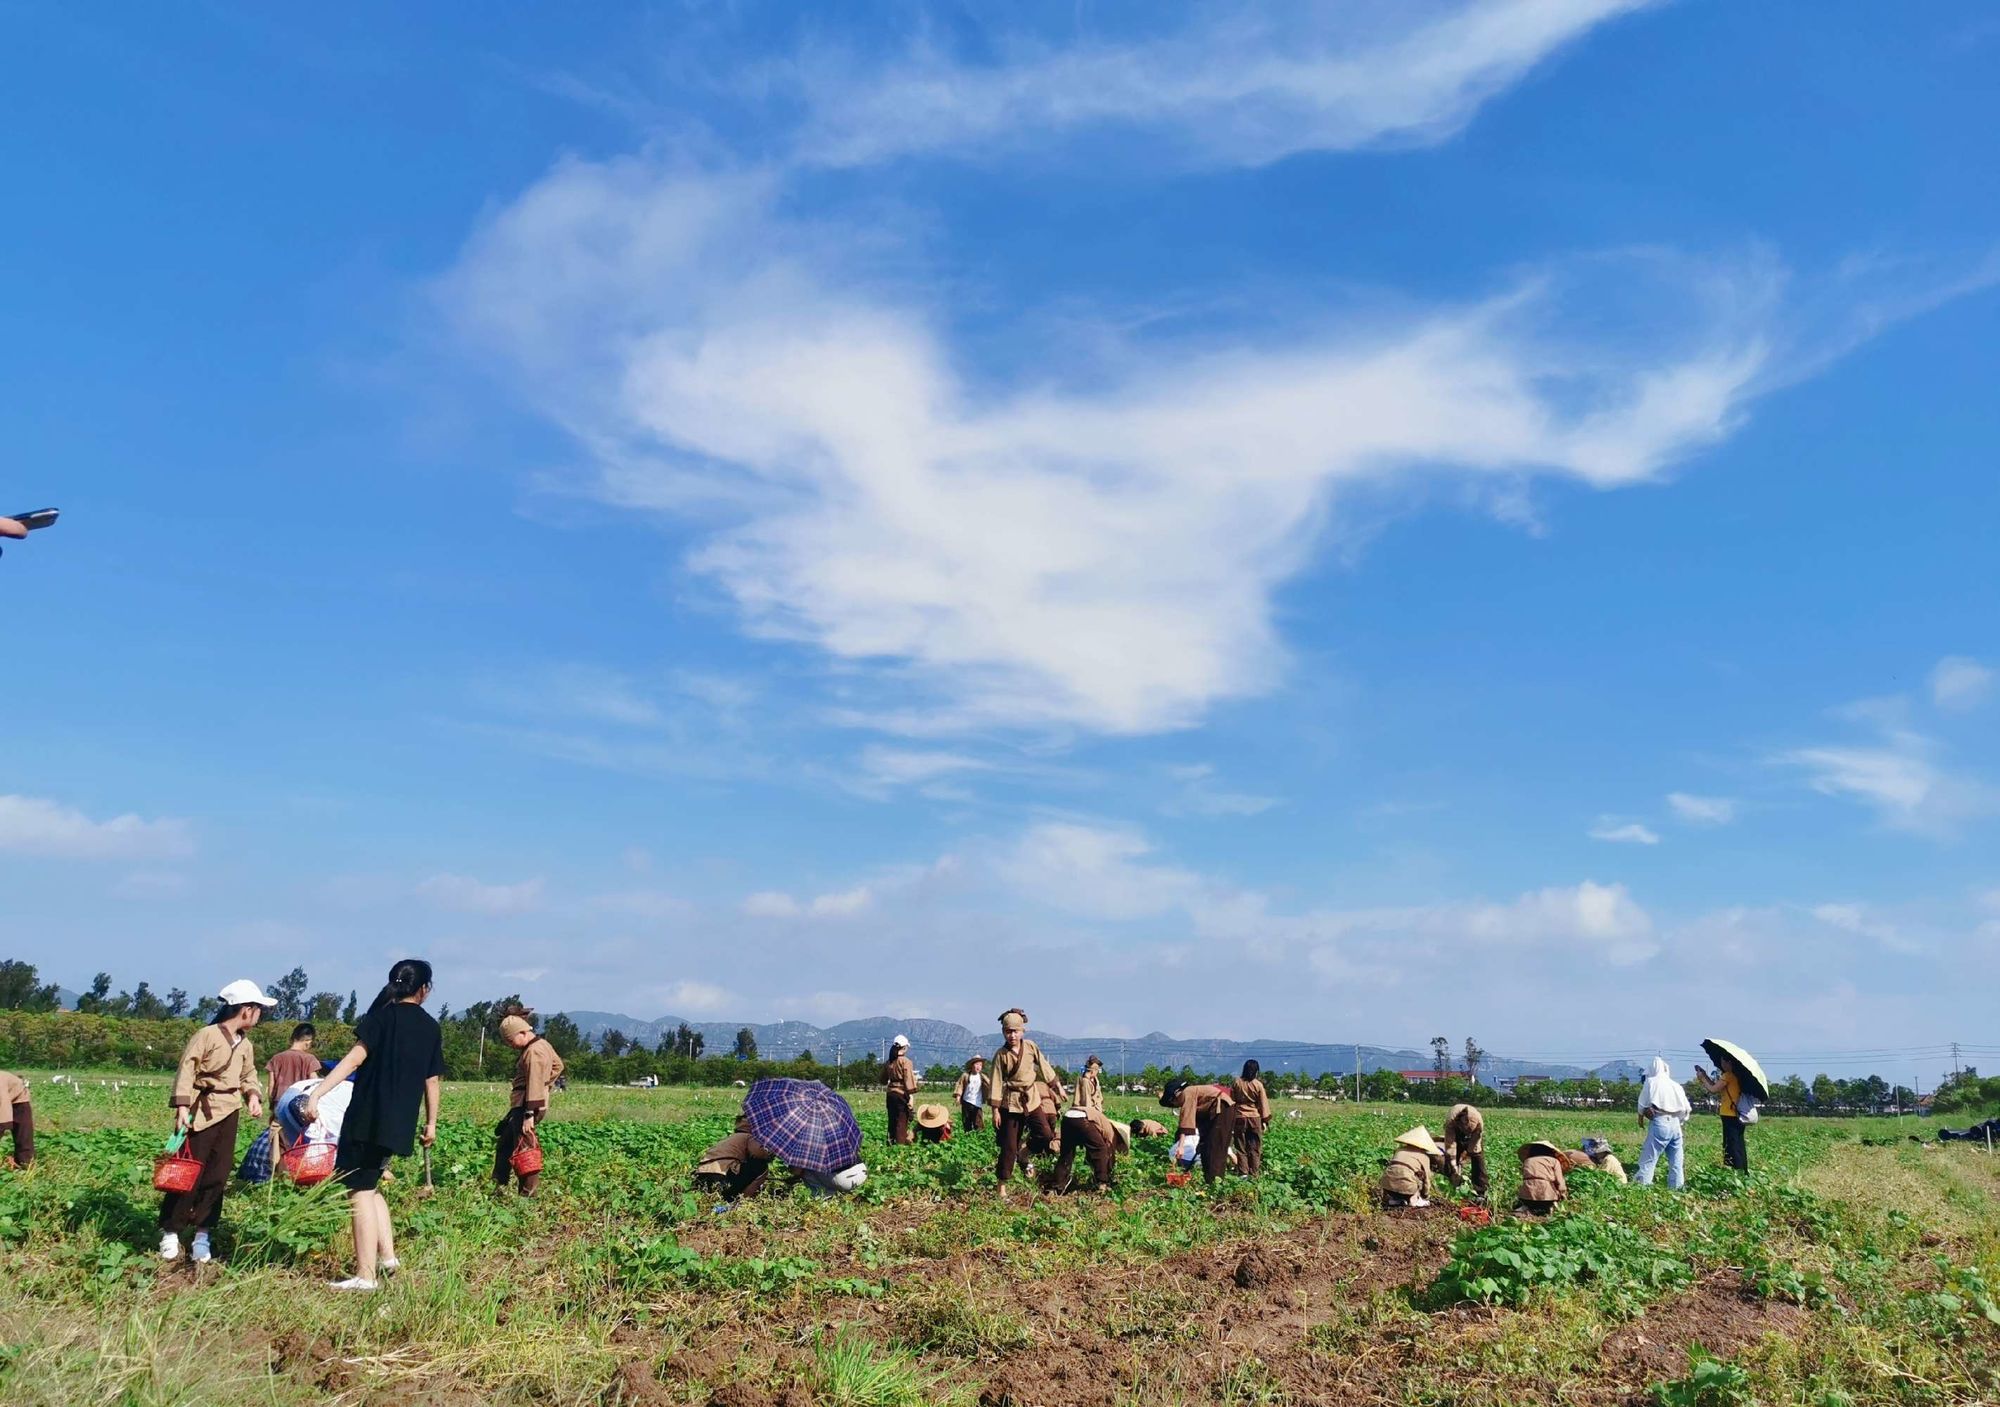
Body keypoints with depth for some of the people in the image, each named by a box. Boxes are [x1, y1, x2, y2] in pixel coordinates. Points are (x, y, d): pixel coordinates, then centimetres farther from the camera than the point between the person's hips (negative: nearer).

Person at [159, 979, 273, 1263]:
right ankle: (170, 1232, 12)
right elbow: (186, 1070, -16)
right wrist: (181, 1106, -23)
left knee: (217, 1175, 6)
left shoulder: (246, 1045, 12)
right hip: (202, 1112, -7)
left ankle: (202, 1234, 12)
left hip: (229, 1114, 7)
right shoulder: (206, 1035, -12)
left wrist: (253, 1095, 1)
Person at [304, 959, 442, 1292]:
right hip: (400, 1124, 6)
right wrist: (431, 1123, 24)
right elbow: (431, 1081, 14)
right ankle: (387, 1255, 18)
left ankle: (365, 1276, -1)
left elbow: (355, 1058, -16)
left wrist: (316, 1093, -20)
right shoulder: (431, 1028, 10)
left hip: (368, 1117, -5)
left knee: (360, 1192, -1)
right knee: (370, 1185, 23)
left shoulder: (382, 1015, -4)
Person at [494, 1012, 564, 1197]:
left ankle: (528, 1194, -3)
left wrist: (529, 1115, -25)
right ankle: (499, 1187, 25)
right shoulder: (543, 1045, 10)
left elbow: (534, 1085, -23)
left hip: (526, 1105, -11)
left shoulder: (533, 1052, -19)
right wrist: (544, 1085, 17)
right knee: (504, 1142, 19)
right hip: (520, 1105, 11)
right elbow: (558, 1065, 23)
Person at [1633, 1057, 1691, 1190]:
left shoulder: (1651, 1082, 2)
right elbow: (1687, 1108, 12)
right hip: (1675, 1124, 5)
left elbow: (1642, 1104, 4)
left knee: (1648, 1159, -6)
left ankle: (1641, 1185, -12)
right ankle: (1676, 1187, 13)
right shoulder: (1676, 1085, 14)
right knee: (1676, 1161, 12)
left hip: (1659, 1123, -5)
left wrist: (1641, 1117, 21)